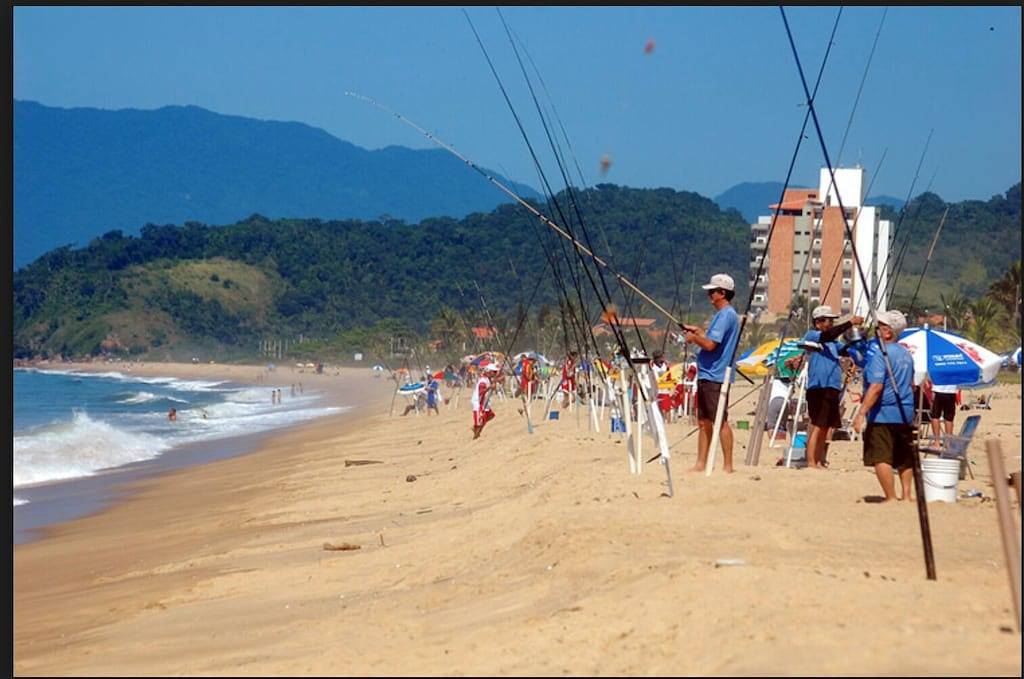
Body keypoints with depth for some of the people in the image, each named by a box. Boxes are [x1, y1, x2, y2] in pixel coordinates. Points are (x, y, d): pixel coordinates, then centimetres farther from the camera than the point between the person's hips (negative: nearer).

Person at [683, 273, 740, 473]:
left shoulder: (725, 315, -14)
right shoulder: (722, 314, 18)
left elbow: (710, 344, -22)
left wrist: (694, 337, -6)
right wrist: (698, 331, 19)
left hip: (715, 377, -11)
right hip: (707, 375, 11)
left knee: (720, 421, -8)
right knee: (704, 421, 12)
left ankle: (728, 466, -6)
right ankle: (701, 463, 17)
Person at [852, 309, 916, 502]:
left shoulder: (881, 353, -14)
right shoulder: (906, 354, 13)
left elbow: (876, 386, -22)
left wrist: (862, 413, -23)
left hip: (883, 414, -9)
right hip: (905, 414, 9)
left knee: (881, 458, -8)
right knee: (904, 457, 16)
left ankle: (891, 498, -11)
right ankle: (906, 495, 19)